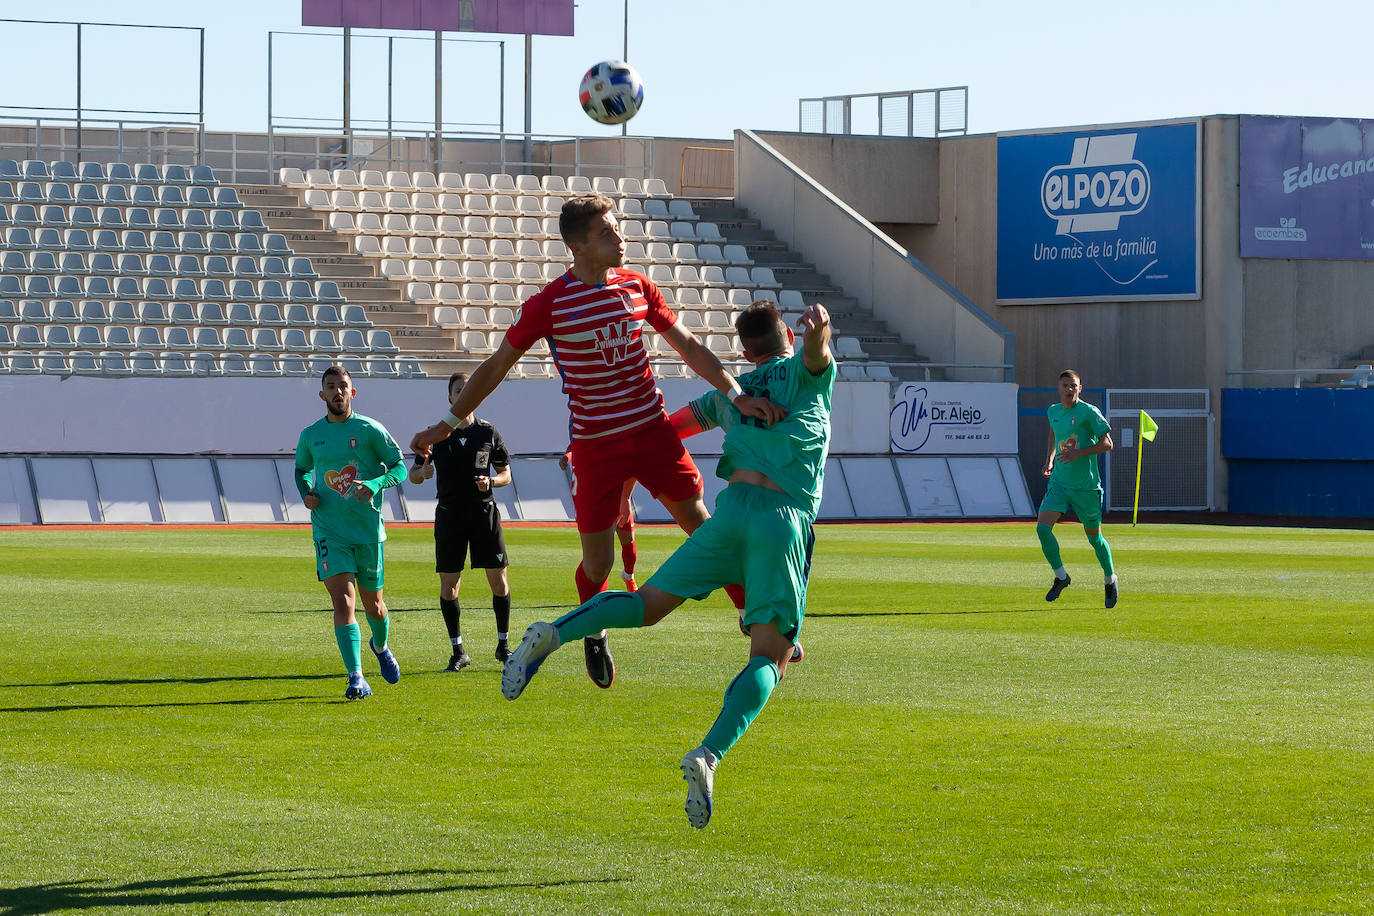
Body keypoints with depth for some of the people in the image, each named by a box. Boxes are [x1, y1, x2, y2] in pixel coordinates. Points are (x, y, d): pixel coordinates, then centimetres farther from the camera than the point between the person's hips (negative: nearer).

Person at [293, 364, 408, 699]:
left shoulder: (370, 430, -2)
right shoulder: (311, 435, 6)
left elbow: (399, 467, 0)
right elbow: (302, 468, 23)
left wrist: (375, 484, -19)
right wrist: (305, 492, 2)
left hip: (368, 529, 0)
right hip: (329, 531, 0)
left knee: (373, 604, 12)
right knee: (343, 600, -16)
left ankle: (381, 646, 47)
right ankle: (356, 677, -20)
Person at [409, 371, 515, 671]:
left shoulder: (488, 433, 4)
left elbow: (506, 474, 10)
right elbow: (413, 474, 7)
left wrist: (491, 481, -12)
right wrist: (422, 472, -16)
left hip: (484, 512, 0)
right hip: (450, 514, 0)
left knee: (499, 580, -3)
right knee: (448, 584, -3)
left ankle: (503, 645, 12)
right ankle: (458, 652, 7)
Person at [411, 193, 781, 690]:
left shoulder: (637, 286, 1)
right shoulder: (550, 304, -9)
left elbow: (688, 345, 6)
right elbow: (496, 365, 1)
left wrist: (737, 394, -7)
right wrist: (446, 425, 3)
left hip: (652, 429, 3)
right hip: (594, 444, -3)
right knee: (597, 562, 2)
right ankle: (593, 633, 31)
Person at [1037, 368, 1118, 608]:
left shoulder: (1088, 412, -11)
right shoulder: (1053, 411, 7)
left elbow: (1107, 443, -11)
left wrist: (1079, 453, -22)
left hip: (1086, 485, -5)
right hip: (1059, 481, 5)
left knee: (1094, 538, 6)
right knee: (1042, 527, -15)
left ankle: (1110, 580, 30)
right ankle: (1060, 576, 2)